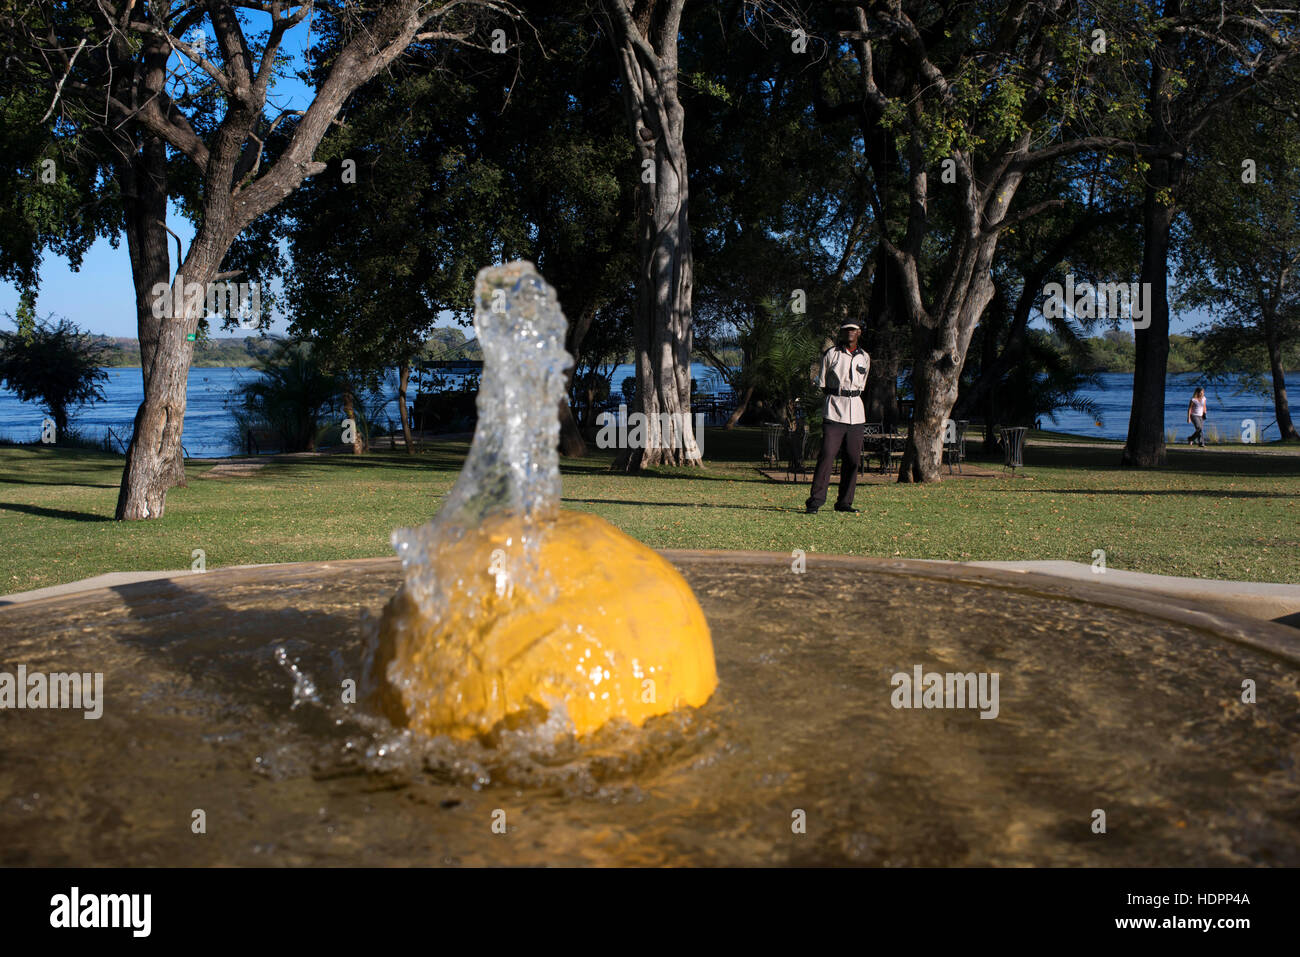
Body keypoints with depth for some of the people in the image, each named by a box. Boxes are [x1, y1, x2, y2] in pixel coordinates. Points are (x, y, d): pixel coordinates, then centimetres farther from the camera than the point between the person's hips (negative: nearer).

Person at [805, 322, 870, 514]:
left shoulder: (865, 357, 13)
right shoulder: (831, 354, 0)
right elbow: (822, 383, 6)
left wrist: (848, 399, 12)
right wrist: (836, 399, 5)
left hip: (856, 411, 5)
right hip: (834, 411, -5)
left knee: (853, 459, 4)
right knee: (827, 455, -13)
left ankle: (844, 502, 12)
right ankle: (815, 501, -12)